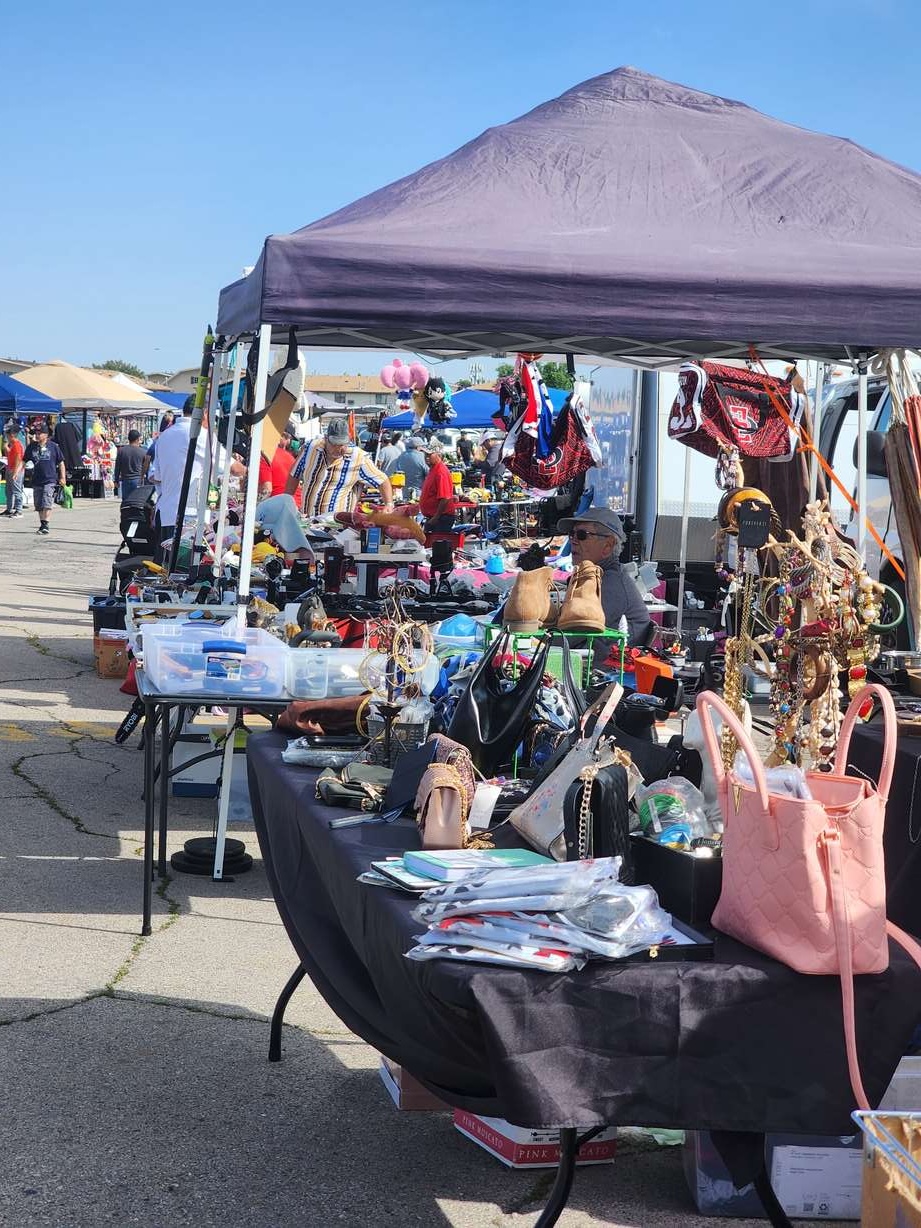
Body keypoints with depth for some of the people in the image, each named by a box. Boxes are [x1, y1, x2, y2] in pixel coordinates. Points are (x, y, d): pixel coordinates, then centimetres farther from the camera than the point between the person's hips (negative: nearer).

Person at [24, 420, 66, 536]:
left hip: (50, 480, -4)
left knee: (47, 504, -14)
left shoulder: (53, 446, -1)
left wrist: (63, 477, 1)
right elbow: (24, 461, 14)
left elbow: (61, 462, 5)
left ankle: (46, 525, -12)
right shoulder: (31, 447, 7)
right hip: (36, 480, 4)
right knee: (39, 505, 10)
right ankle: (42, 525, 22)